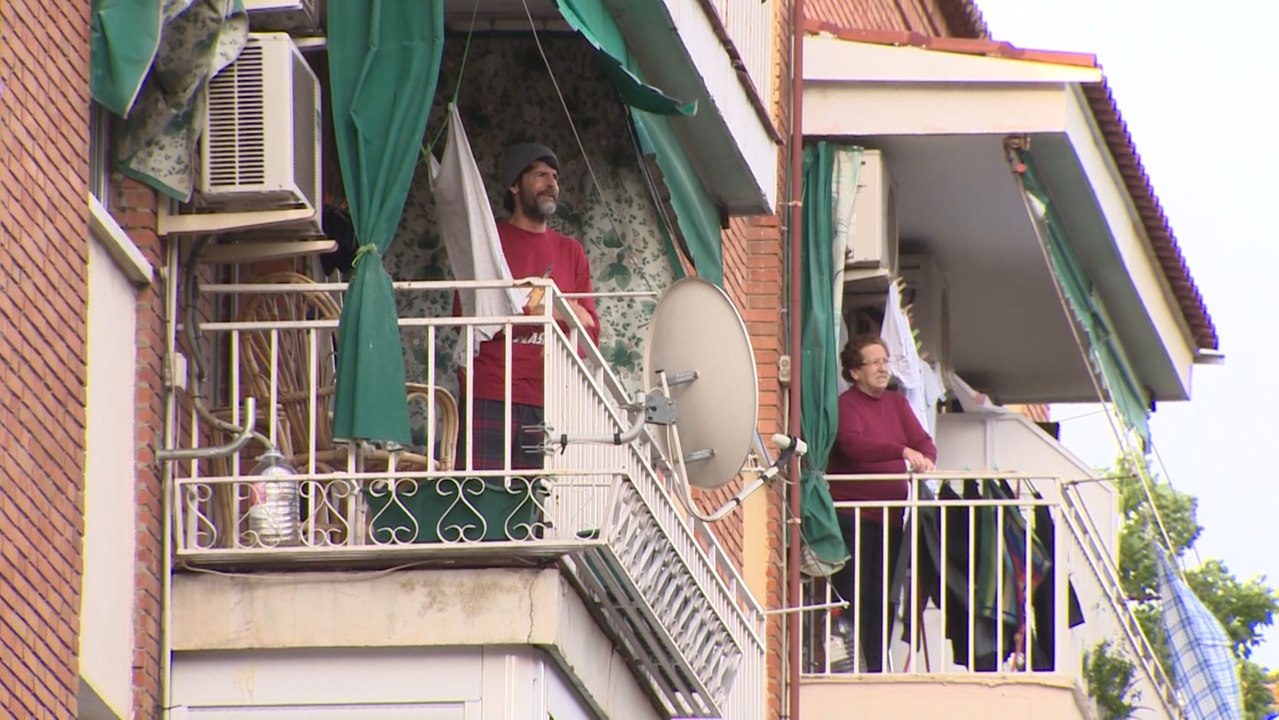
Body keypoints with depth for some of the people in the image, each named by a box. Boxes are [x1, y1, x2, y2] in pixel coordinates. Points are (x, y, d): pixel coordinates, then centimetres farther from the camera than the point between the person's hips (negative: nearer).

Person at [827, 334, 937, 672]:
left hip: (891, 514, 6)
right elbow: (853, 444, -24)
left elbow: (923, 440, 7)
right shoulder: (846, 404, -6)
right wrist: (903, 451, -35)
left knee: (884, 598, 5)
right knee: (858, 596, -8)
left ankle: (878, 668, 9)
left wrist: (925, 458, -17)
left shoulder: (896, 403, 16)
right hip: (853, 515, -6)